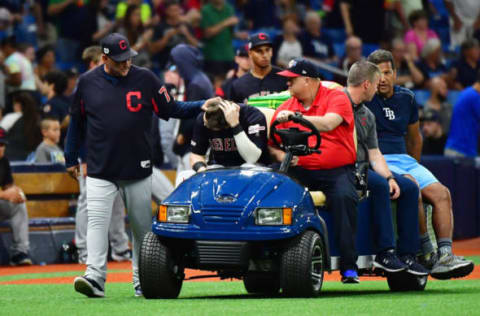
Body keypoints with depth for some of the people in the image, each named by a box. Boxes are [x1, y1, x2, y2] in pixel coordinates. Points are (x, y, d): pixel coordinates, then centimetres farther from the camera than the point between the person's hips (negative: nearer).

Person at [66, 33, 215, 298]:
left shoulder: (144, 79, 0)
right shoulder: (88, 82, 3)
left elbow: (170, 109, 5)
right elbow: (77, 121, 15)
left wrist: (202, 106, -9)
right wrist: (71, 158, 18)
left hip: (137, 171, 0)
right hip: (100, 171, 0)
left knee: (142, 226, 7)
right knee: (97, 221, -14)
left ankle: (142, 282, 18)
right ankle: (94, 277, -19)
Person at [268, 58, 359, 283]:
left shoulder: (336, 98, 2)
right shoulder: (286, 107, 16)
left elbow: (327, 124, -17)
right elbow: (269, 142, 14)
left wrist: (295, 116, -21)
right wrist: (279, 154, -7)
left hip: (337, 170, -3)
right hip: (301, 170, 4)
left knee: (344, 197, -33)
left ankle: (349, 266, -31)